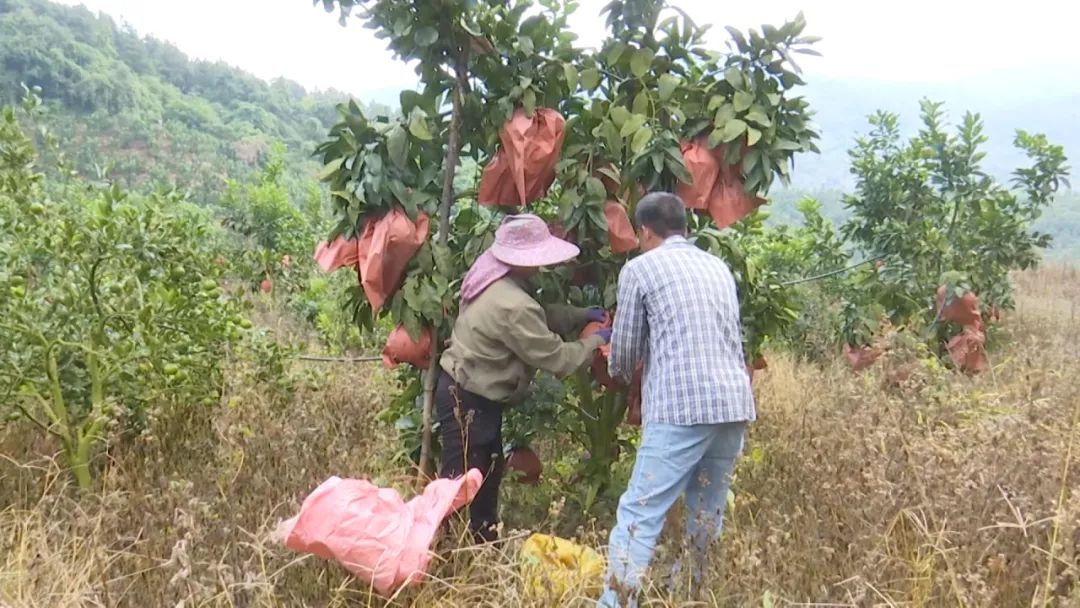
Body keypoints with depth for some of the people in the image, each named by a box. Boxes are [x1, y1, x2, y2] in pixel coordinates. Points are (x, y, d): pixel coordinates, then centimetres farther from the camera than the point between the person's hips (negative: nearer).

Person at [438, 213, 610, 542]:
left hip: (474, 395, 11)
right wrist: (595, 341, -7)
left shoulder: (497, 284, 3)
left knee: (489, 473, 22)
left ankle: (485, 545, 36)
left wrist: (582, 315, 11)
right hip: (467, 400, -11)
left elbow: (539, 318, 16)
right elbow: (554, 358, -21)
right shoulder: (511, 305, -28)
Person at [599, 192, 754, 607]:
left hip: (683, 406, -6)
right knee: (708, 509, 18)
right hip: (735, 402, 7)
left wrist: (619, 374, 31)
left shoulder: (640, 268, 3)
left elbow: (624, 351, 7)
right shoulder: (719, 268, 20)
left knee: (641, 512, -6)